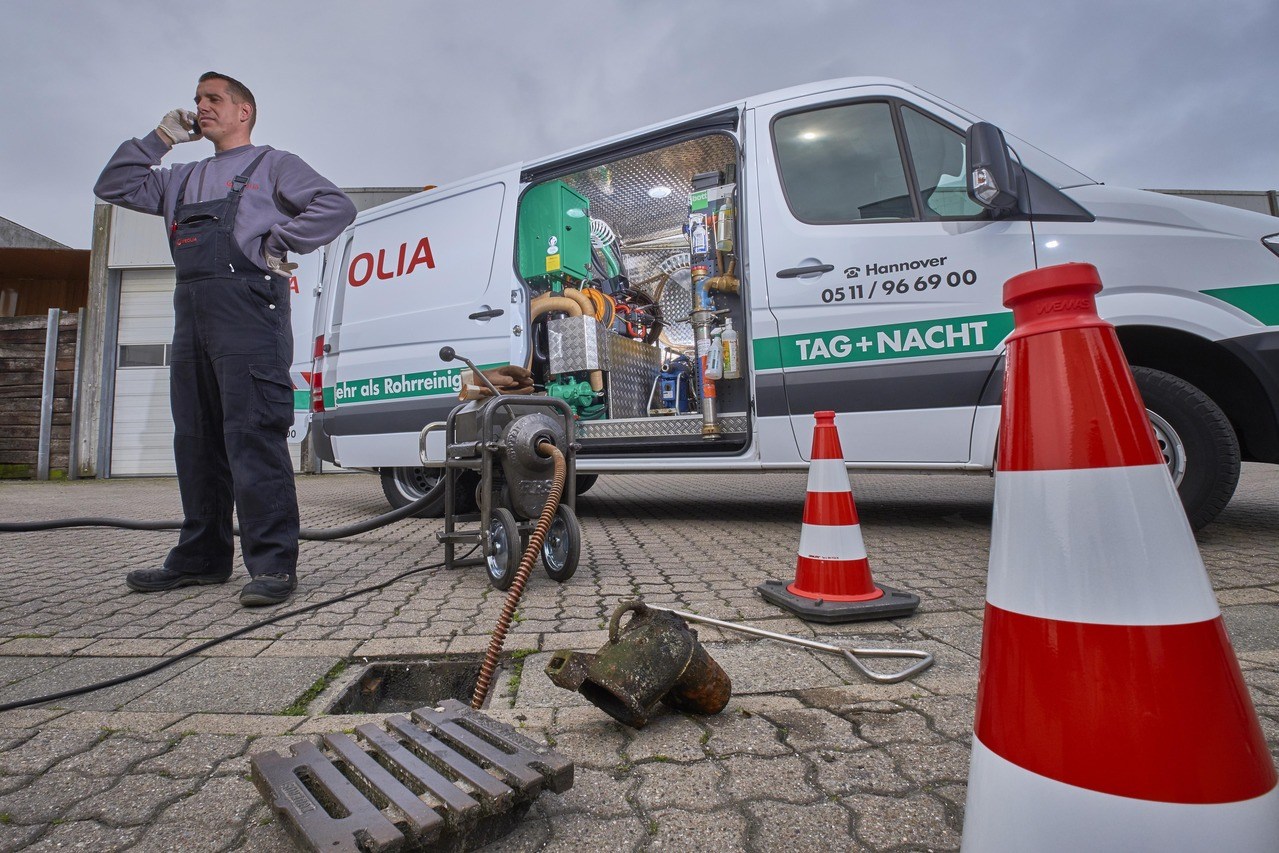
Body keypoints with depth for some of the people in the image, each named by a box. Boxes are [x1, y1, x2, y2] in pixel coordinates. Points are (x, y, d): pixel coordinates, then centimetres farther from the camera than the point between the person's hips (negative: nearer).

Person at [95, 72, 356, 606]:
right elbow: (112, 187, 30)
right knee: (195, 439, 8)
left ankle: (273, 563, -14)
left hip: (247, 309, -8)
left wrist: (278, 242, -10)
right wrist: (160, 138, 24)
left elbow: (336, 207, -3)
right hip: (190, 316, 8)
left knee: (253, 435, -16)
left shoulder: (272, 165, 10)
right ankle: (202, 557, 17)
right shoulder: (183, 180, 31)